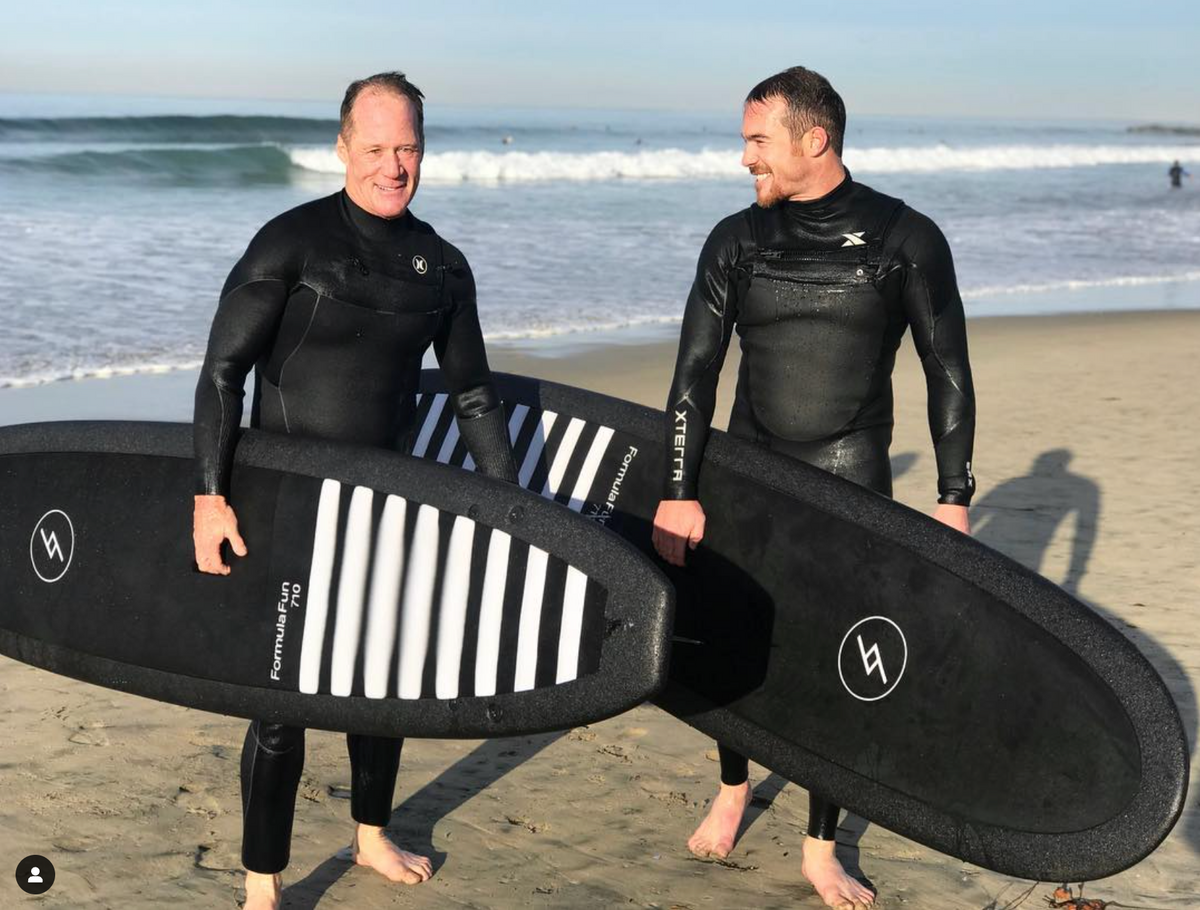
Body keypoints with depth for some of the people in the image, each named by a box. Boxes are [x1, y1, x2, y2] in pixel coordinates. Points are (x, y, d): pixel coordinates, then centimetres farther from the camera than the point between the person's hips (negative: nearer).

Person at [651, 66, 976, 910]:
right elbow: (695, 371, -2)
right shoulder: (737, 240, 0)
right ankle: (734, 786, 38)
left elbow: (948, 375, -1)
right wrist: (679, 491, -9)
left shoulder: (905, 238, -6)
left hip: (851, 484, -2)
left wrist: (954, 497, -3)